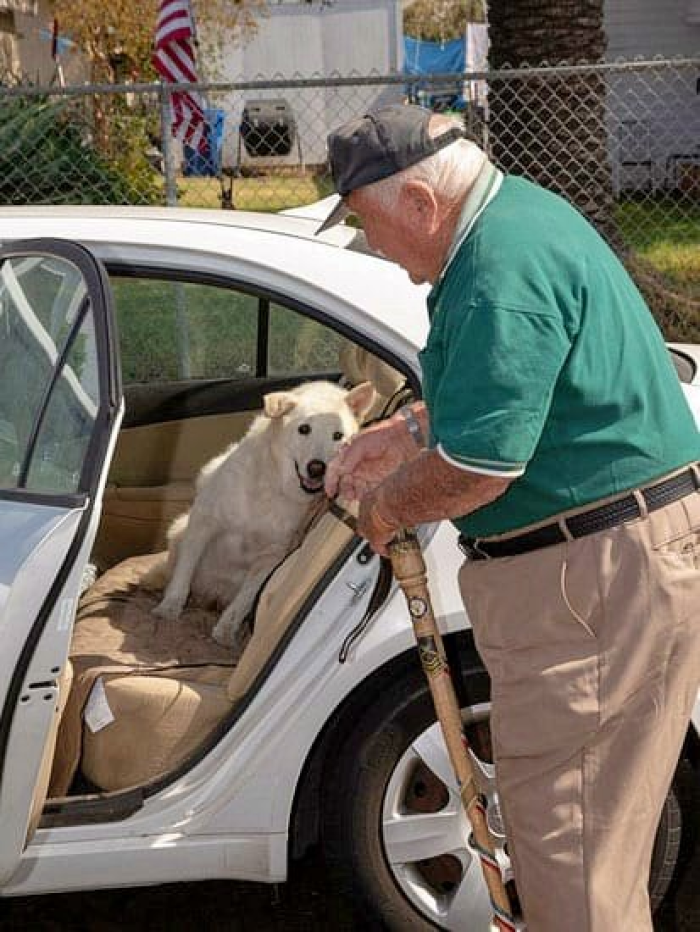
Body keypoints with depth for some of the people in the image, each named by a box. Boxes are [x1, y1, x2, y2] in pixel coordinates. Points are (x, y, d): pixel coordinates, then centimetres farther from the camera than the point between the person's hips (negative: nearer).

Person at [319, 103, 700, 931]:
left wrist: (385, 507, -7)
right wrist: (403, 433, 22)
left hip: (600, 575, -11)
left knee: (569, 834, 0)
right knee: (580, 819, 23)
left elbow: (476, 466, -26)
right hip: (609, 553, 11)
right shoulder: (515, 214, 12)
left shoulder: (505, 266, -23)